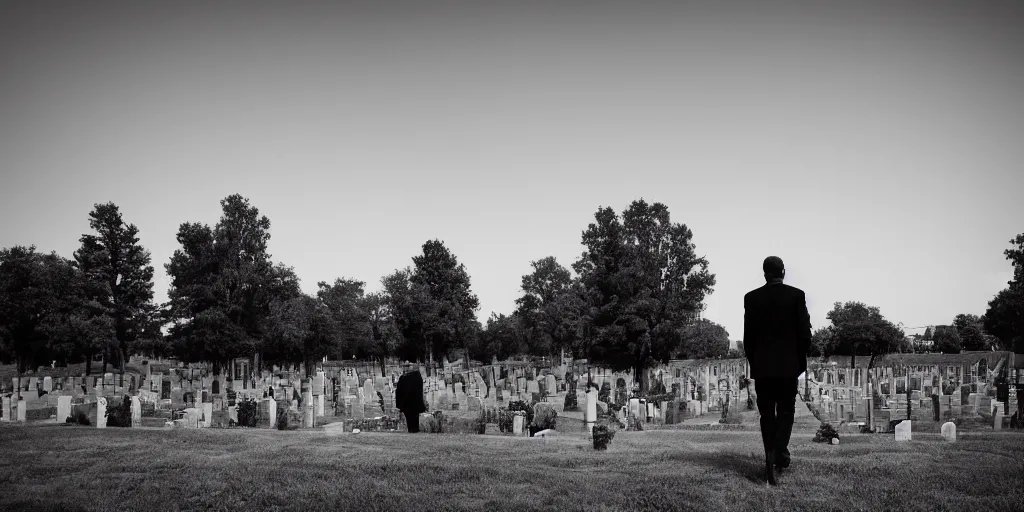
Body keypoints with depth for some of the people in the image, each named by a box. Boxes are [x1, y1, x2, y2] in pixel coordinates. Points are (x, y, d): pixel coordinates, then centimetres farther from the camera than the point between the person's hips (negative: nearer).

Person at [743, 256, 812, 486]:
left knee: (767, 414, 10)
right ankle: (778, 454, -13)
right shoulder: (796, 295, -4)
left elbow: (748, 336, 0)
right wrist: (801, 360, 8)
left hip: (761, 365, 1)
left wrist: (753, 361, 11)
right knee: (785, 412, 8)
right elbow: (805, 331, -4)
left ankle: (772, 460, 11)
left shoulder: (752, 298, -1)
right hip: (789, 364, -1)